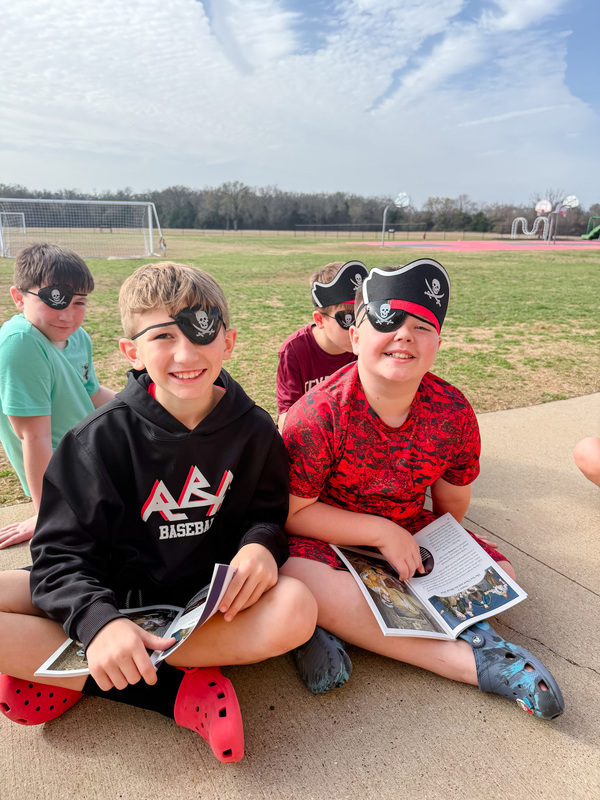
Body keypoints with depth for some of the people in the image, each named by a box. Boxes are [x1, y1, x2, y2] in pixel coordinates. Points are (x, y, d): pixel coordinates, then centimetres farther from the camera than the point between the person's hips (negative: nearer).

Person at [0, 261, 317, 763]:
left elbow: (269, 513, 4)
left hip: (206, 599, 1)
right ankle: (177, 689, -21)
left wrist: (261, 545, -21)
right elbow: (63, 553, -14)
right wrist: (98, 620, -34)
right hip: (109, 596, 0)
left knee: (297, 609, -30)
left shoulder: (254, 431, -7)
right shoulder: (103, 437, -12)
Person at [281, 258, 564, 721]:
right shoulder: (320, 413, -24)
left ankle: (340, 622, -17)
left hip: (410, 531, 5)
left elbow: (452, 502, 3)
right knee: (298, 579, -35)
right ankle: (472, 660, -24)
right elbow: (291, 511, -20)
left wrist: (430, 554, -6)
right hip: (329, 536, -4)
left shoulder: (454, 413, -12)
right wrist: (382, 532, -23)